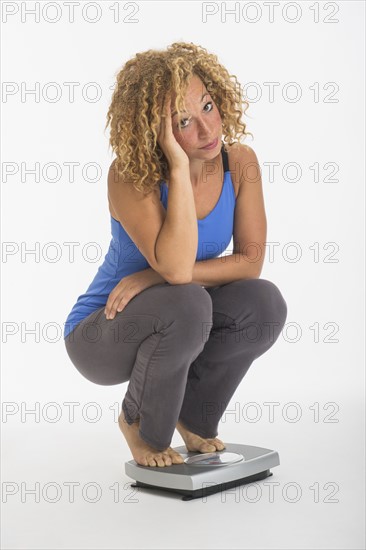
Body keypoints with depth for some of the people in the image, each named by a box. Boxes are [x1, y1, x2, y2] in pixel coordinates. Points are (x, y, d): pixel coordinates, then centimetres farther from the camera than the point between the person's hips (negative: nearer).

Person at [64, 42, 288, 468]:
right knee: (187, 304, -35)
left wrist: (153, 278, -25)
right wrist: (179, 166, -38)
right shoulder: (130, 176, -26)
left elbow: (251, 260, -15)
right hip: (102, 332, -4)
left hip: (178, 326, 4)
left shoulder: (240, 162, -11)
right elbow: (177, 266, -38)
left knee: (265, 303, -23)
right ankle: (141, 426, -5)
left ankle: (192, 416, 3)